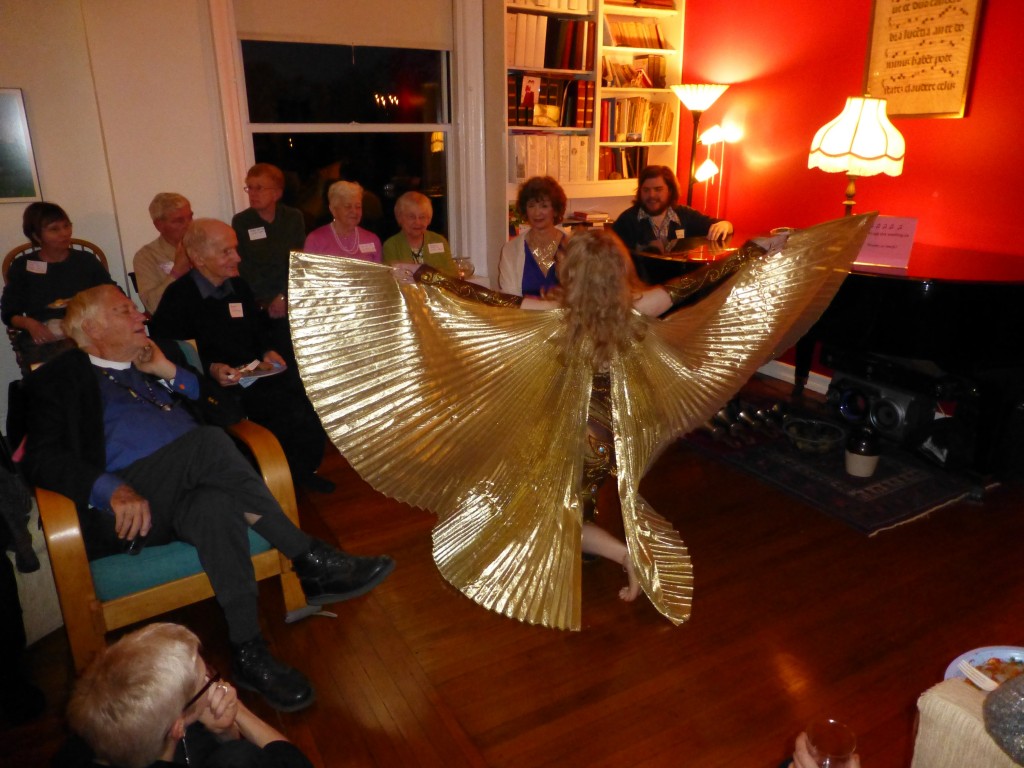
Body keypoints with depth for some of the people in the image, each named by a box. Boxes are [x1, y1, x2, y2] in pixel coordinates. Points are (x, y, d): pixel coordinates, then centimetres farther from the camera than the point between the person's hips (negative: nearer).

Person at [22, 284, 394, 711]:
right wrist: (111, 488, -23)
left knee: (216, 506, -34)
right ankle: (308, 560, -27)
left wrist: (173, 373, 7)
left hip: (191, 490, 4)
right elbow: (42, 459, -4)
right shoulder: (58, 380, 13)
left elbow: (224, 413, 21)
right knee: (207, 440, -31)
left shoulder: (156, 359, 27)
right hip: (124, 507, -4)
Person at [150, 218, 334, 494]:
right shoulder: (178, 298, -5)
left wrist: (269, 351, 6)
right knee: (292, 410, -29)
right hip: (221, 387, -7)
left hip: (259, 375, 7)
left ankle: (300, 472, 3)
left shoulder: (239, 286, 16)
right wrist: (210, 369, -21)